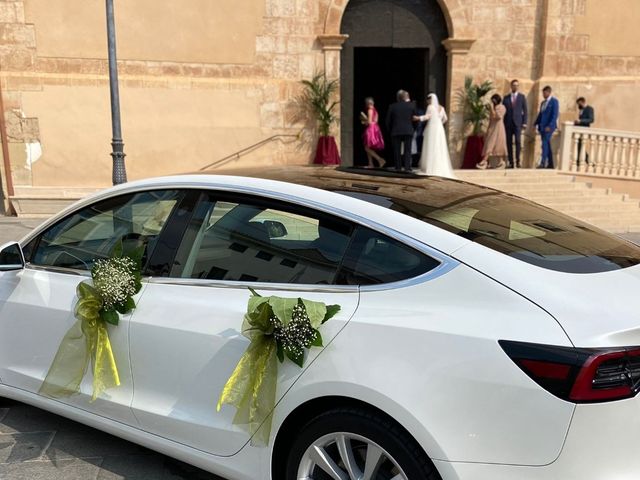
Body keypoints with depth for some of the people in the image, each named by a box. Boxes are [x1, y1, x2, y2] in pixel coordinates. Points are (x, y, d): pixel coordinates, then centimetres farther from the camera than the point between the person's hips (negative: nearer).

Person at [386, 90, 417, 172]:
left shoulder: (392, 106, 2)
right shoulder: (411, 105, 1)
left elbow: (388, 120, 4)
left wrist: (390, 131, 13)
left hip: (396, 131, 0)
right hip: (408, 131, 0)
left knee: (397, 151, 6)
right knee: (407, 150, 3)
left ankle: (398, 167, 5)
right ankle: (407, 167, -5)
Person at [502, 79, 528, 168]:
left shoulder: (522, 97, 8)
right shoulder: (506, 97, 11)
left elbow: (525, 110, 6)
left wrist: (524, 122, -3)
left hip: (517, 122, -1)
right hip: (508, 123, 1)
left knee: (518, 141, -13)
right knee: (509, 142, -1)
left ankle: (518, 161, -7)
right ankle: (511, 162, 2)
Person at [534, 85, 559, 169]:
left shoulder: (554, 101, -5)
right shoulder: (543, 102, 19)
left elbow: (555, 114, -13)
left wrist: (549, 126, -21)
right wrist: (536, 124, 10)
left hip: (549, 126, -8)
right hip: (542, 126, 8)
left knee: (545, 144, -16)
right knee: (547, 145, 8)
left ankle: (543, 163, -20)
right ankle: (550, 164, 12)